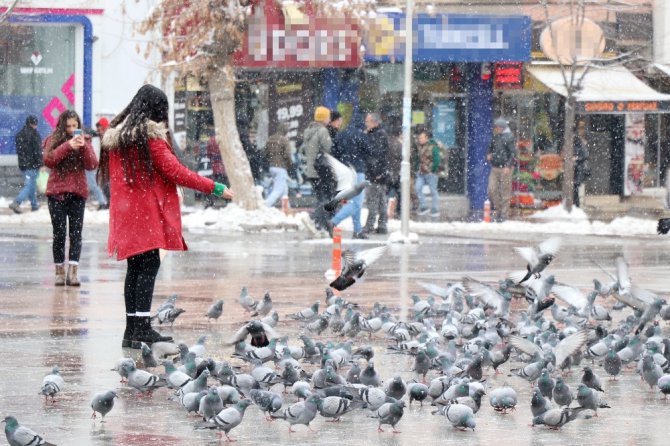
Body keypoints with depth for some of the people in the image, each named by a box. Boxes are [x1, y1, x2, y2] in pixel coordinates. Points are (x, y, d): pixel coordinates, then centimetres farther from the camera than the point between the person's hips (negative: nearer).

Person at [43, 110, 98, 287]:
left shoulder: (84, 141, 8)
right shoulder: (53, 140, 4)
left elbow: (92, 165, -2)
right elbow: (48, 160, -13)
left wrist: (83, 147, -16)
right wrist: (68, 146, -21)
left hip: (78, 193, 1)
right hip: (56, 192, -1)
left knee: (76, 233, -6)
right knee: (59, 233, 1)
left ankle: (73, 272, -11)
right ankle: (59, 272, 7)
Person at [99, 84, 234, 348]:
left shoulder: (116, 134, 15)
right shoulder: (150, 135, -9)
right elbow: (175, 171, -11)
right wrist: (215, 188, -7)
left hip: (124, 212, 8)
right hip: (148, 210, -8)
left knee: (135, 268, 9)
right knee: (149, 266, -9)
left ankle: (131, 331, 7)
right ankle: (142, 327, -17)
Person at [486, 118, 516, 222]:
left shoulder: (508, 137, -8)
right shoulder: (495, 137, 13)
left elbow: (513, 153, -11)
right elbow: (490, 148, 27)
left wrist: (508, 166, -18)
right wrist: (488, 155, 4)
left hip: (505, 168, -7)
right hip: (495, 168, 7)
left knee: (505, 192, -2)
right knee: (492, 190, 2)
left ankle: (504, 214, 3)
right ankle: (497, 210, 17)